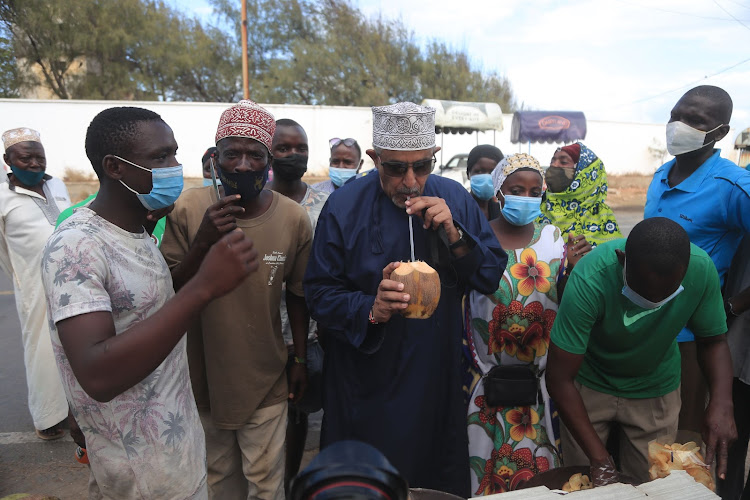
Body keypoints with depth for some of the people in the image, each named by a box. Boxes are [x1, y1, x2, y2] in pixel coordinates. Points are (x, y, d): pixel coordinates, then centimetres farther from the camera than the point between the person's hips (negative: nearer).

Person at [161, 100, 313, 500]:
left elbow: (296, 295, 0)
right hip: (205, 374, 1)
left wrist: (300, 360, 6)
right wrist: (202, 243, -28)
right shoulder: (188, 209, -13)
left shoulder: (294, 219, -13)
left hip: (265, 379, -1)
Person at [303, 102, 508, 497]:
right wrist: (370, 311, -28)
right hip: (367, 386, -2)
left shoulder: (454, 198, -2)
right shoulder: (344, 207, -11)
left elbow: (492, 277, -1)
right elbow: (319, 294, -10)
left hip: (439, 381, 3)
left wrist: (454, 235, -18)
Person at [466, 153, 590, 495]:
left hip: (541, 375, 3)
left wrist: (573, 268, -11)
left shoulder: (552, 237, 3)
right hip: (488, 374, -3)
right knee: (489, 456, 9)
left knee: (539, 459, 14)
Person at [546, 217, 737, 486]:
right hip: (590, 385, -2)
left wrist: (722, 402, -26)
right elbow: (559, 378, -29)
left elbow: (713, 341, -8)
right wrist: (599, 457, -31)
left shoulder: (701, 269, -26)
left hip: (656, 388, 2)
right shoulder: (590, 280, -35)